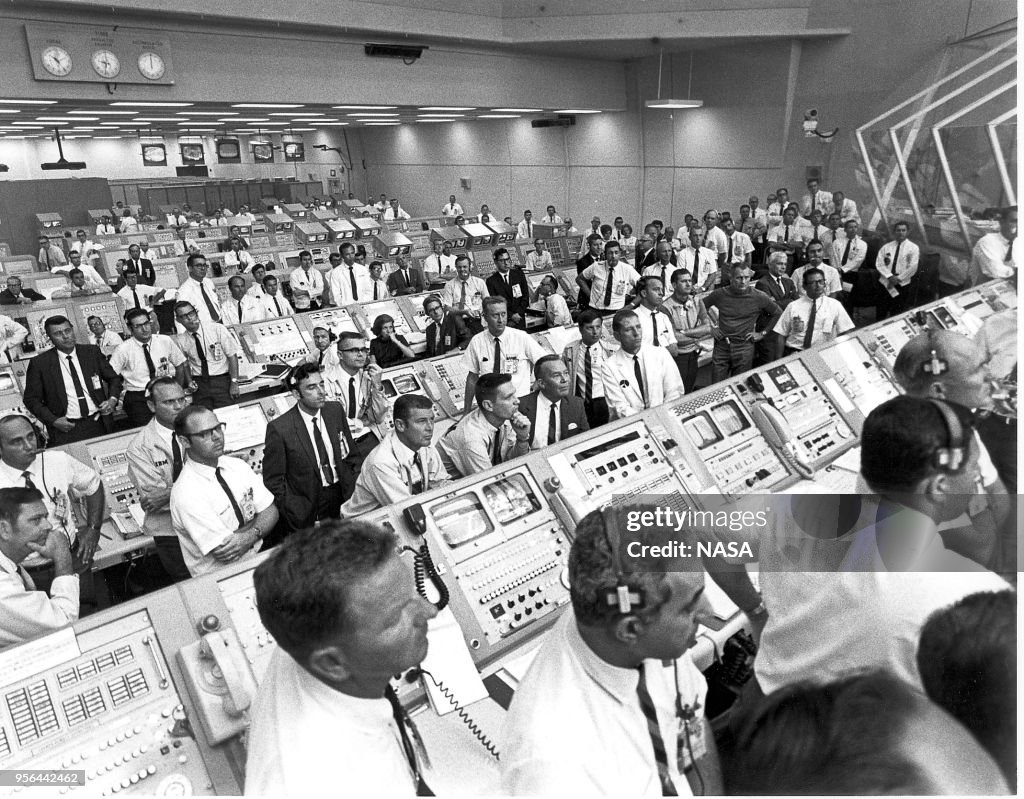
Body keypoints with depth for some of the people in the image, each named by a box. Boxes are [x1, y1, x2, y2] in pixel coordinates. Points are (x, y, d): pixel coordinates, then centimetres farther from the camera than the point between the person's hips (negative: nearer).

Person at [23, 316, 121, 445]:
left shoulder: (92, 352, 5)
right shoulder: (40, 363, -1)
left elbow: (114, 378, 14)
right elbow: (31, 399, 4)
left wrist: (113, 399, -4)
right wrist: (53, 420, -8)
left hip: (99, 423, 2)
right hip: (67, 428, -2)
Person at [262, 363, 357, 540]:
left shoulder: (336, 410, 2)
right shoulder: (279, 429, -13)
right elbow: (273, 481, -7)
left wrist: (352, 491, 3)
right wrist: (301, 516, -13)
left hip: (343, 496, 4)